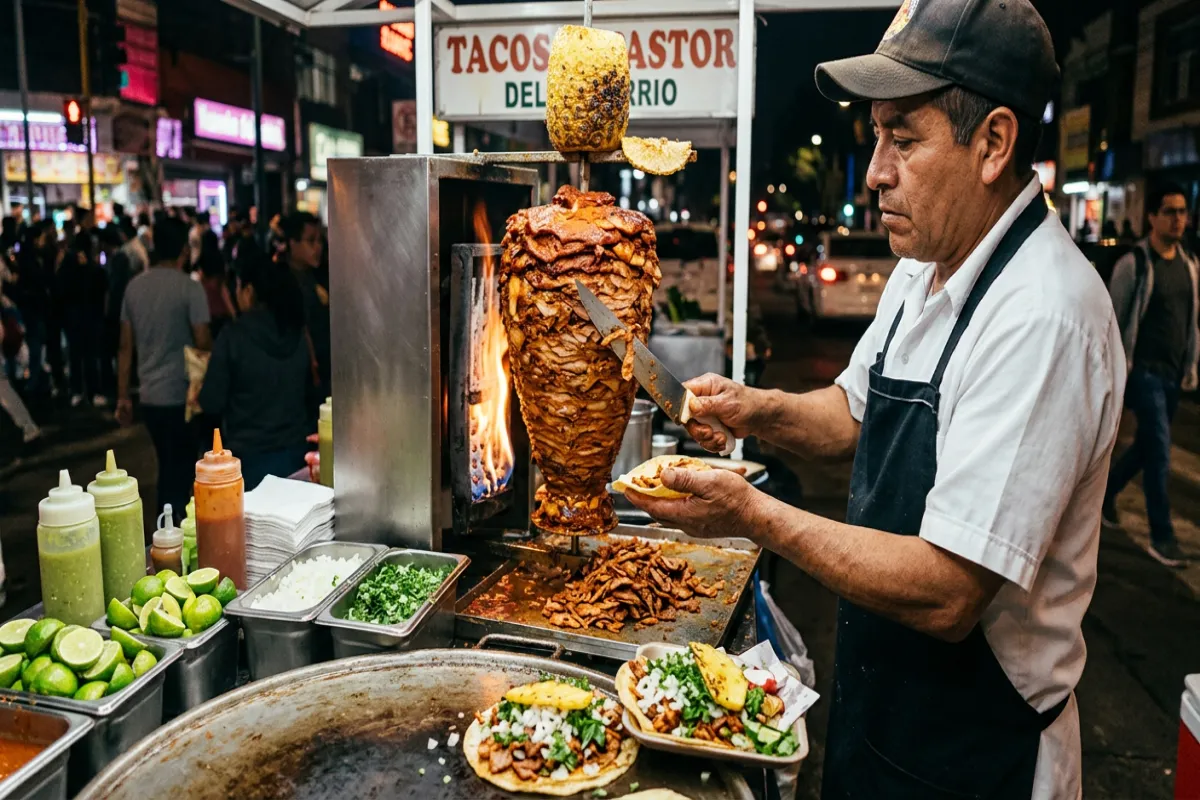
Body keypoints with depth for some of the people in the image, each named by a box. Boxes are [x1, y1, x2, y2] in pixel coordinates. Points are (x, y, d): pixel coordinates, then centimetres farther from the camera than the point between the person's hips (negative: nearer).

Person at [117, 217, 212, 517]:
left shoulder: (134, 286, 5)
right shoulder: (190, 288, -12)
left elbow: (126, 346, 6)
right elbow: (202, 343, -16)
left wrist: (123, 396, 11)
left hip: (150, 396, 6)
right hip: (181, 395, -6)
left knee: (168, 468, 20)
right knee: (180, 471, 5)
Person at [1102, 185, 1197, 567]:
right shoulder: (1134, 264, -10)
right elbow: (1114, 319, -9)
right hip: (1144, 370, -7)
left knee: (1148, 446, 14)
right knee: (1160, 451, -7)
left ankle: (1105, 491, 36)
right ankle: (1162, 536, 1)